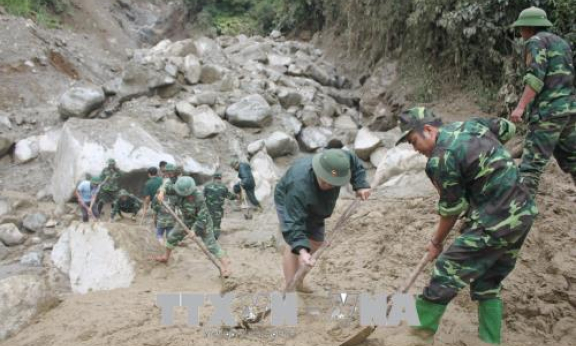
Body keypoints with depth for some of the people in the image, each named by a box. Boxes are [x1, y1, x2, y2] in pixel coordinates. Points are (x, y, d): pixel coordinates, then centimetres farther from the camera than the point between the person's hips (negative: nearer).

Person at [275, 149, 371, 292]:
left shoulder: (337, 163, -33)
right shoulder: (299, 187, -49)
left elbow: (356, 166, -7)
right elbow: (293, 223, -48)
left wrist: (361, 185, -22)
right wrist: (301, 250, -60)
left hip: (313, 207, 7)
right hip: (289, 202, -7)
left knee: (316, 242, 11)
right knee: (293, 245, -22)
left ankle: (298, 283, 27)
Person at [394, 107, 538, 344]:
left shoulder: (440, 158, -14)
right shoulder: (472, 123, 9)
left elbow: (451, 208, -7)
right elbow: (508, 128, 26)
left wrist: (436, 242, 8)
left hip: (495, 222, -9)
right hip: (523, 211, 9)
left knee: (447, 271, -1)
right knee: (488, 283, 18)